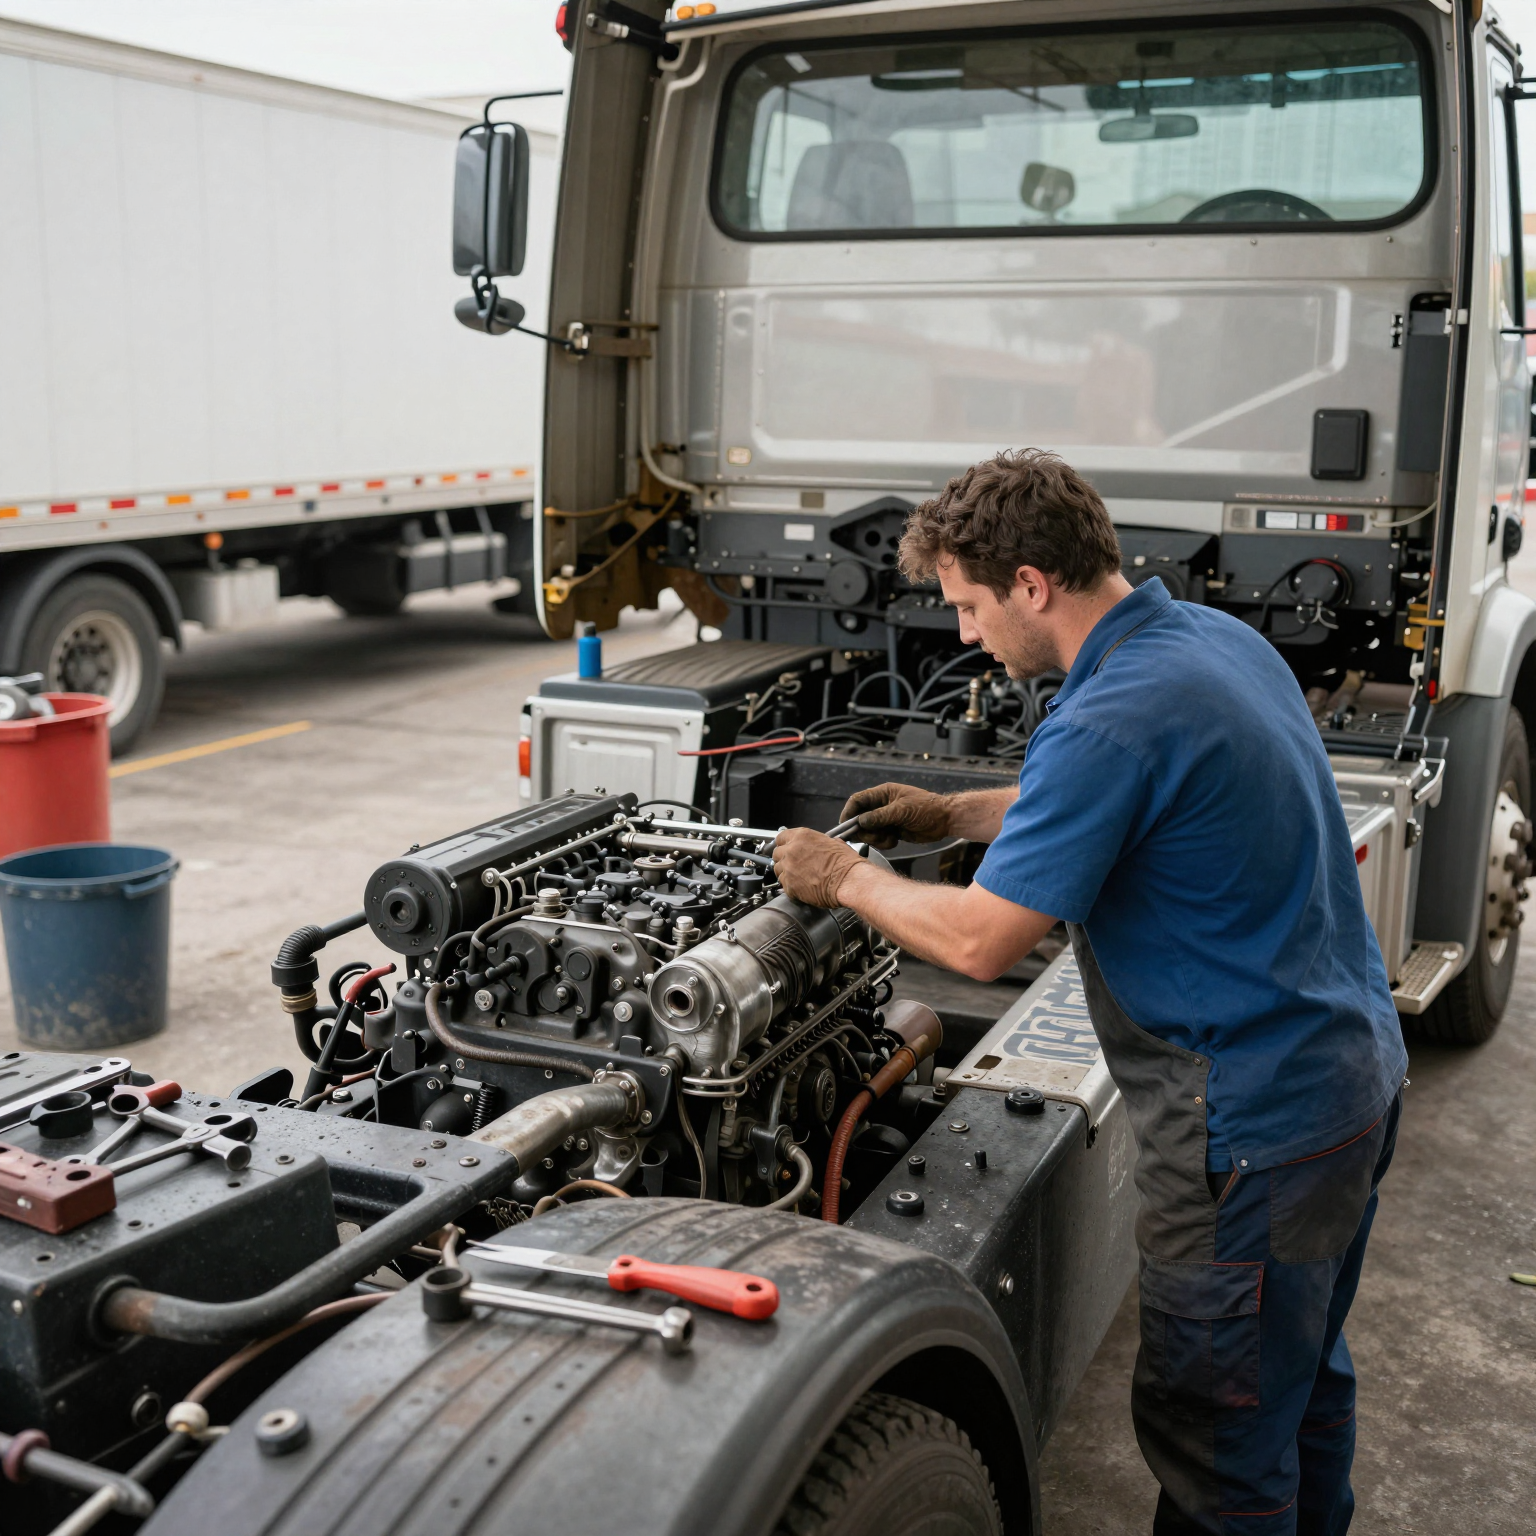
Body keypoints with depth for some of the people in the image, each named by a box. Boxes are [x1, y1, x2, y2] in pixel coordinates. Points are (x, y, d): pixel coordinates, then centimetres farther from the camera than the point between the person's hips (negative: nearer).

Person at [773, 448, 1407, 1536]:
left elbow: (981, 941, -22)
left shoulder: (1108, 721, -26)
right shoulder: (1217, 635, 5)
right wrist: (955, 815, 17)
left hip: (1256, 1126, -10)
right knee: (1305, 1374, 27)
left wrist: (843, 878, -6)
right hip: (1358, 1070, 10)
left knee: (1210, 1426, 8)